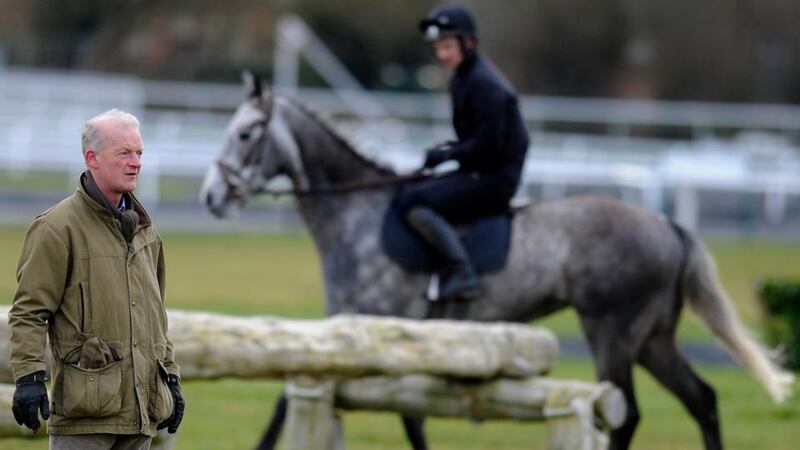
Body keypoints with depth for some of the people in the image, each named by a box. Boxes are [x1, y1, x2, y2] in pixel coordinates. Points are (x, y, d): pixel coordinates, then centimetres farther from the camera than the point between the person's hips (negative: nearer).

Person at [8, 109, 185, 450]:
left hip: (141, 406, 7)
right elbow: (28, 312, -9)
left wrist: (170, 377, 23)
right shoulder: (57, 227, -5)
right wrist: (28, 377, -18)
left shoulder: (144, 229, 19)